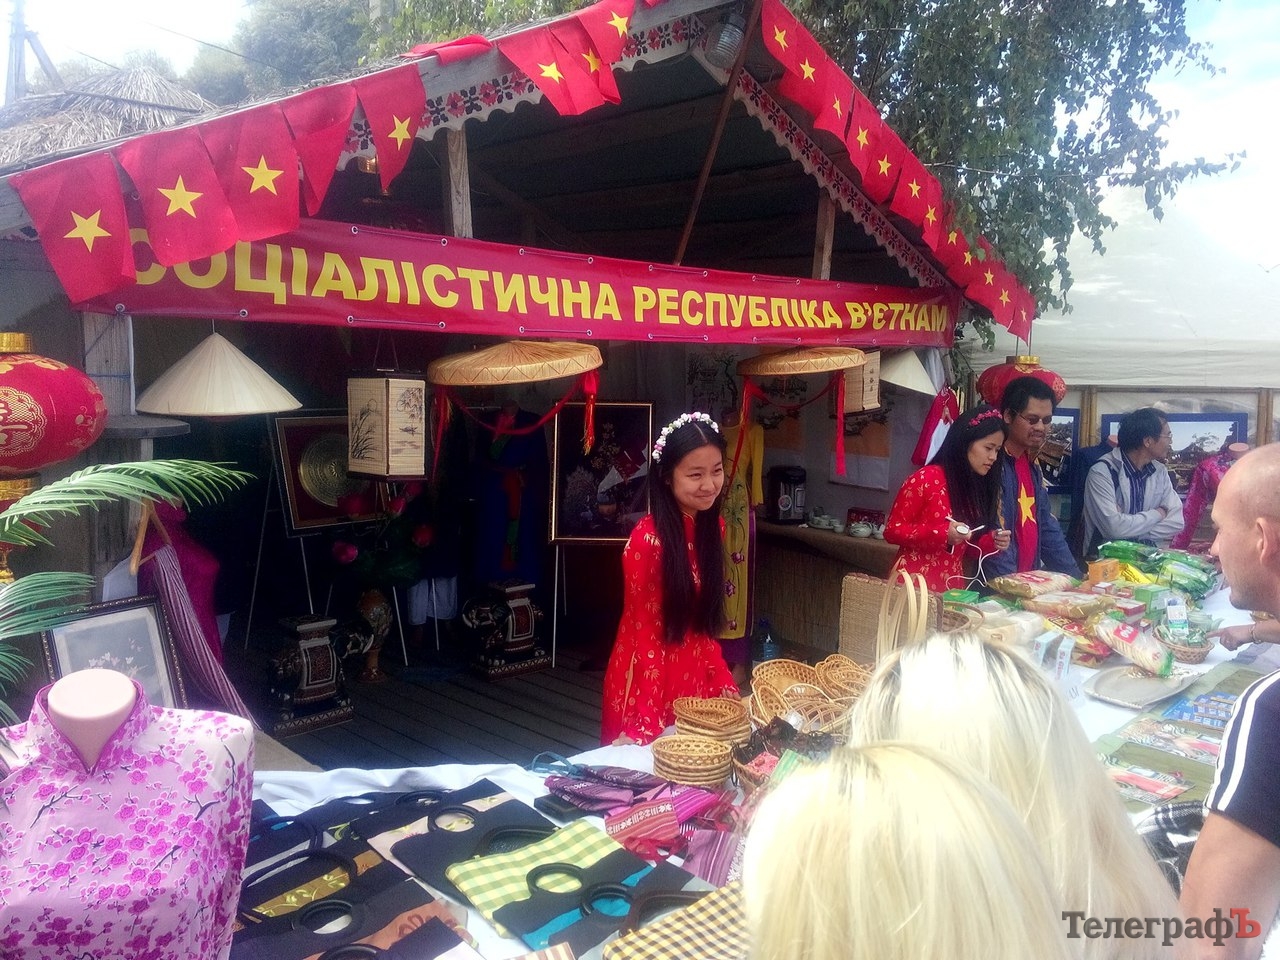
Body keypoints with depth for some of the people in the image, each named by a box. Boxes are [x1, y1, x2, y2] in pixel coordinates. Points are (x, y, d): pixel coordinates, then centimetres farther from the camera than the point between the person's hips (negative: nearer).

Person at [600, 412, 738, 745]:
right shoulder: (648, 539, -22)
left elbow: (703, 622, 7)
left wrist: (726, 685, 3)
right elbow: (646, 632, -18)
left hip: (694, 678, 7)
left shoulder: (712, 527, 0)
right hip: (651, 679, -7)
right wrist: (647, 725, -17)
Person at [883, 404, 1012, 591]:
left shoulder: (978, 487, 8)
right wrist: (942, 533, -21)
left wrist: (991, 542, -3)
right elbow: (892, 530, -11)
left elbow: (963, 547, 15)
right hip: (916, 584, -5)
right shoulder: (926, 479, -11)